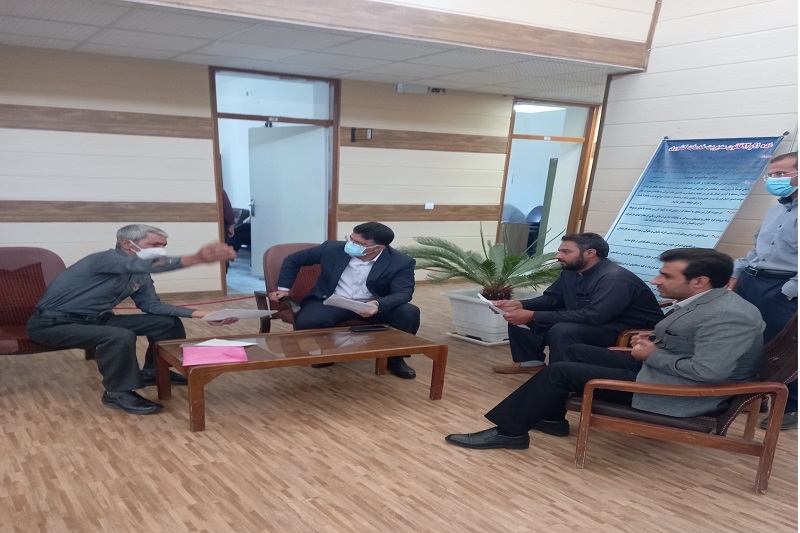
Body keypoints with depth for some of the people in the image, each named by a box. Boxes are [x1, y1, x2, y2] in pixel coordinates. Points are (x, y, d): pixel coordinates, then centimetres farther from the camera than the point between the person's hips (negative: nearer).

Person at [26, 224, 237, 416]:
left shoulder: (140, 275, 3)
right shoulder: (106, 259, -26)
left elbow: (152, 305, 2)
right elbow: (147, 265, -46)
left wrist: (198, 314, -11)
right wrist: (195, 259, -64)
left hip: (94, 320, 9)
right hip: (52, 323, -9)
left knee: (168, 322, 2)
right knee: (120, 336, -37)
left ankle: (154, 371, 22)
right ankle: (118, 393, -17)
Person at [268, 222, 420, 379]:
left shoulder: (401, 262, -13)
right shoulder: (332, 248, -9)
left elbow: (403, 293, -20)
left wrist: (378, 304, -40)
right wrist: (284, 288, 2)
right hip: (331, 302, 0)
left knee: (410, 312, -26)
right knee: (306, 322, -31)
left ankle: (394, 358, -1)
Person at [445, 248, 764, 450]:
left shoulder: (726, 316, -24)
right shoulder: (704, 302, 5)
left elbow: (707, 372, -32)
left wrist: (653, 355, -19)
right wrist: (653, 340, 1)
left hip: (681, 392, -11)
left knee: (562, 371, -12)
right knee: (576, 352, 13)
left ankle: (510, 431, -2)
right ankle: (551, 418, 19)